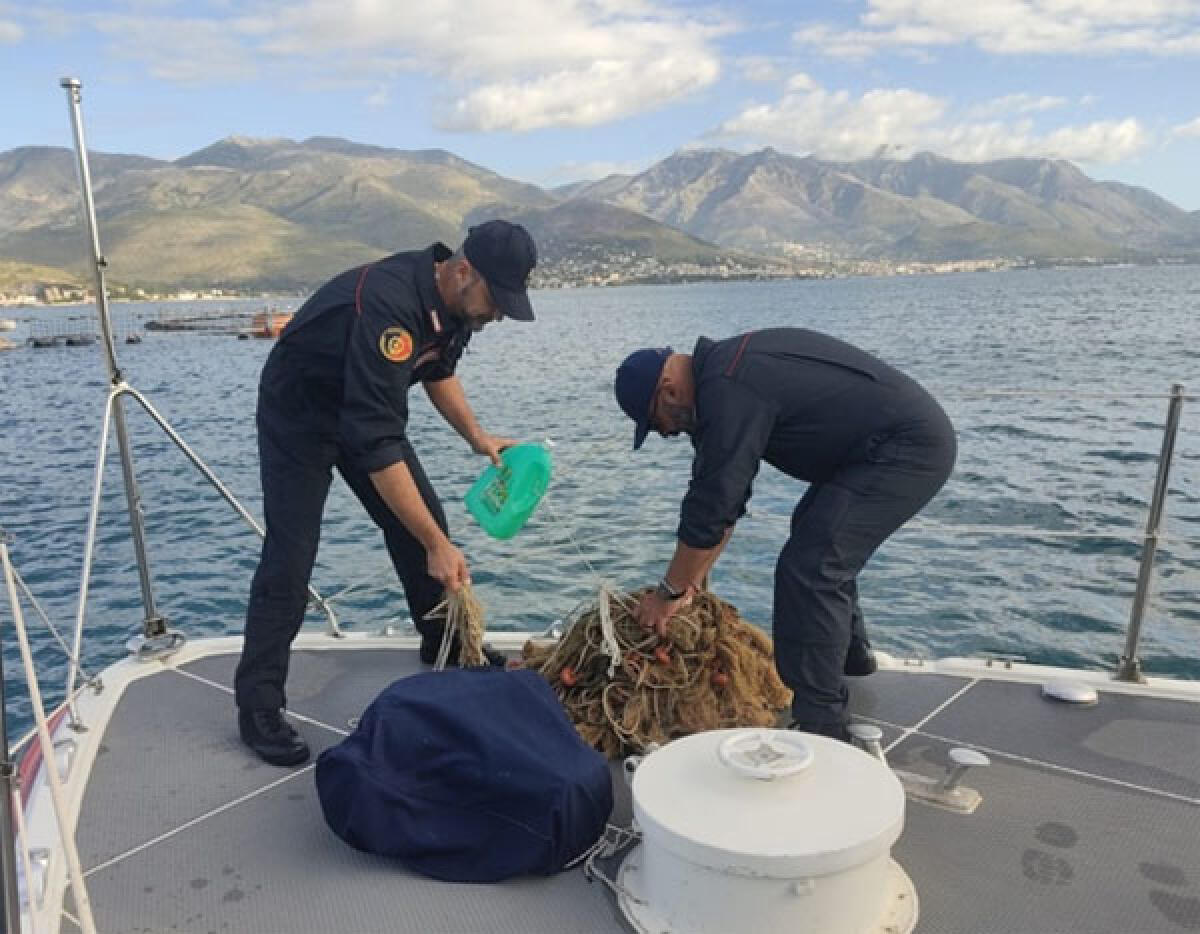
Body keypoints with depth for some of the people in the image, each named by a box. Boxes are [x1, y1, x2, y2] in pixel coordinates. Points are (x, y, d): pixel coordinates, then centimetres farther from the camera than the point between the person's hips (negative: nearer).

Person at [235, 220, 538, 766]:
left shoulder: (457, 300, -12)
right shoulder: (389, 306, -39)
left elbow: (438, 370, 10)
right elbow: (377, 443, -41)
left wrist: (475, 435, -4)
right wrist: (437, 545, -39)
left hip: (366, 407, 8)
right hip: (299, 411, -7)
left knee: (423, 521, 5)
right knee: (290, 556, -10)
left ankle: (448, 648, 22)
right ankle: (258, 706, 3)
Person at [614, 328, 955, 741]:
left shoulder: (730, 395, -24)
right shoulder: (724, 367, 9)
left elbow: (710, 507, -22)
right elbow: (723, 493, 14)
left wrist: (669, 592, -8)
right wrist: (694, 578, 16)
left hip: (909, 449, -11)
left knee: (810, 567, -14)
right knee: (814, 531, 26)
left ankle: (821, 728, -5)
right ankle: (850, 653, 42)